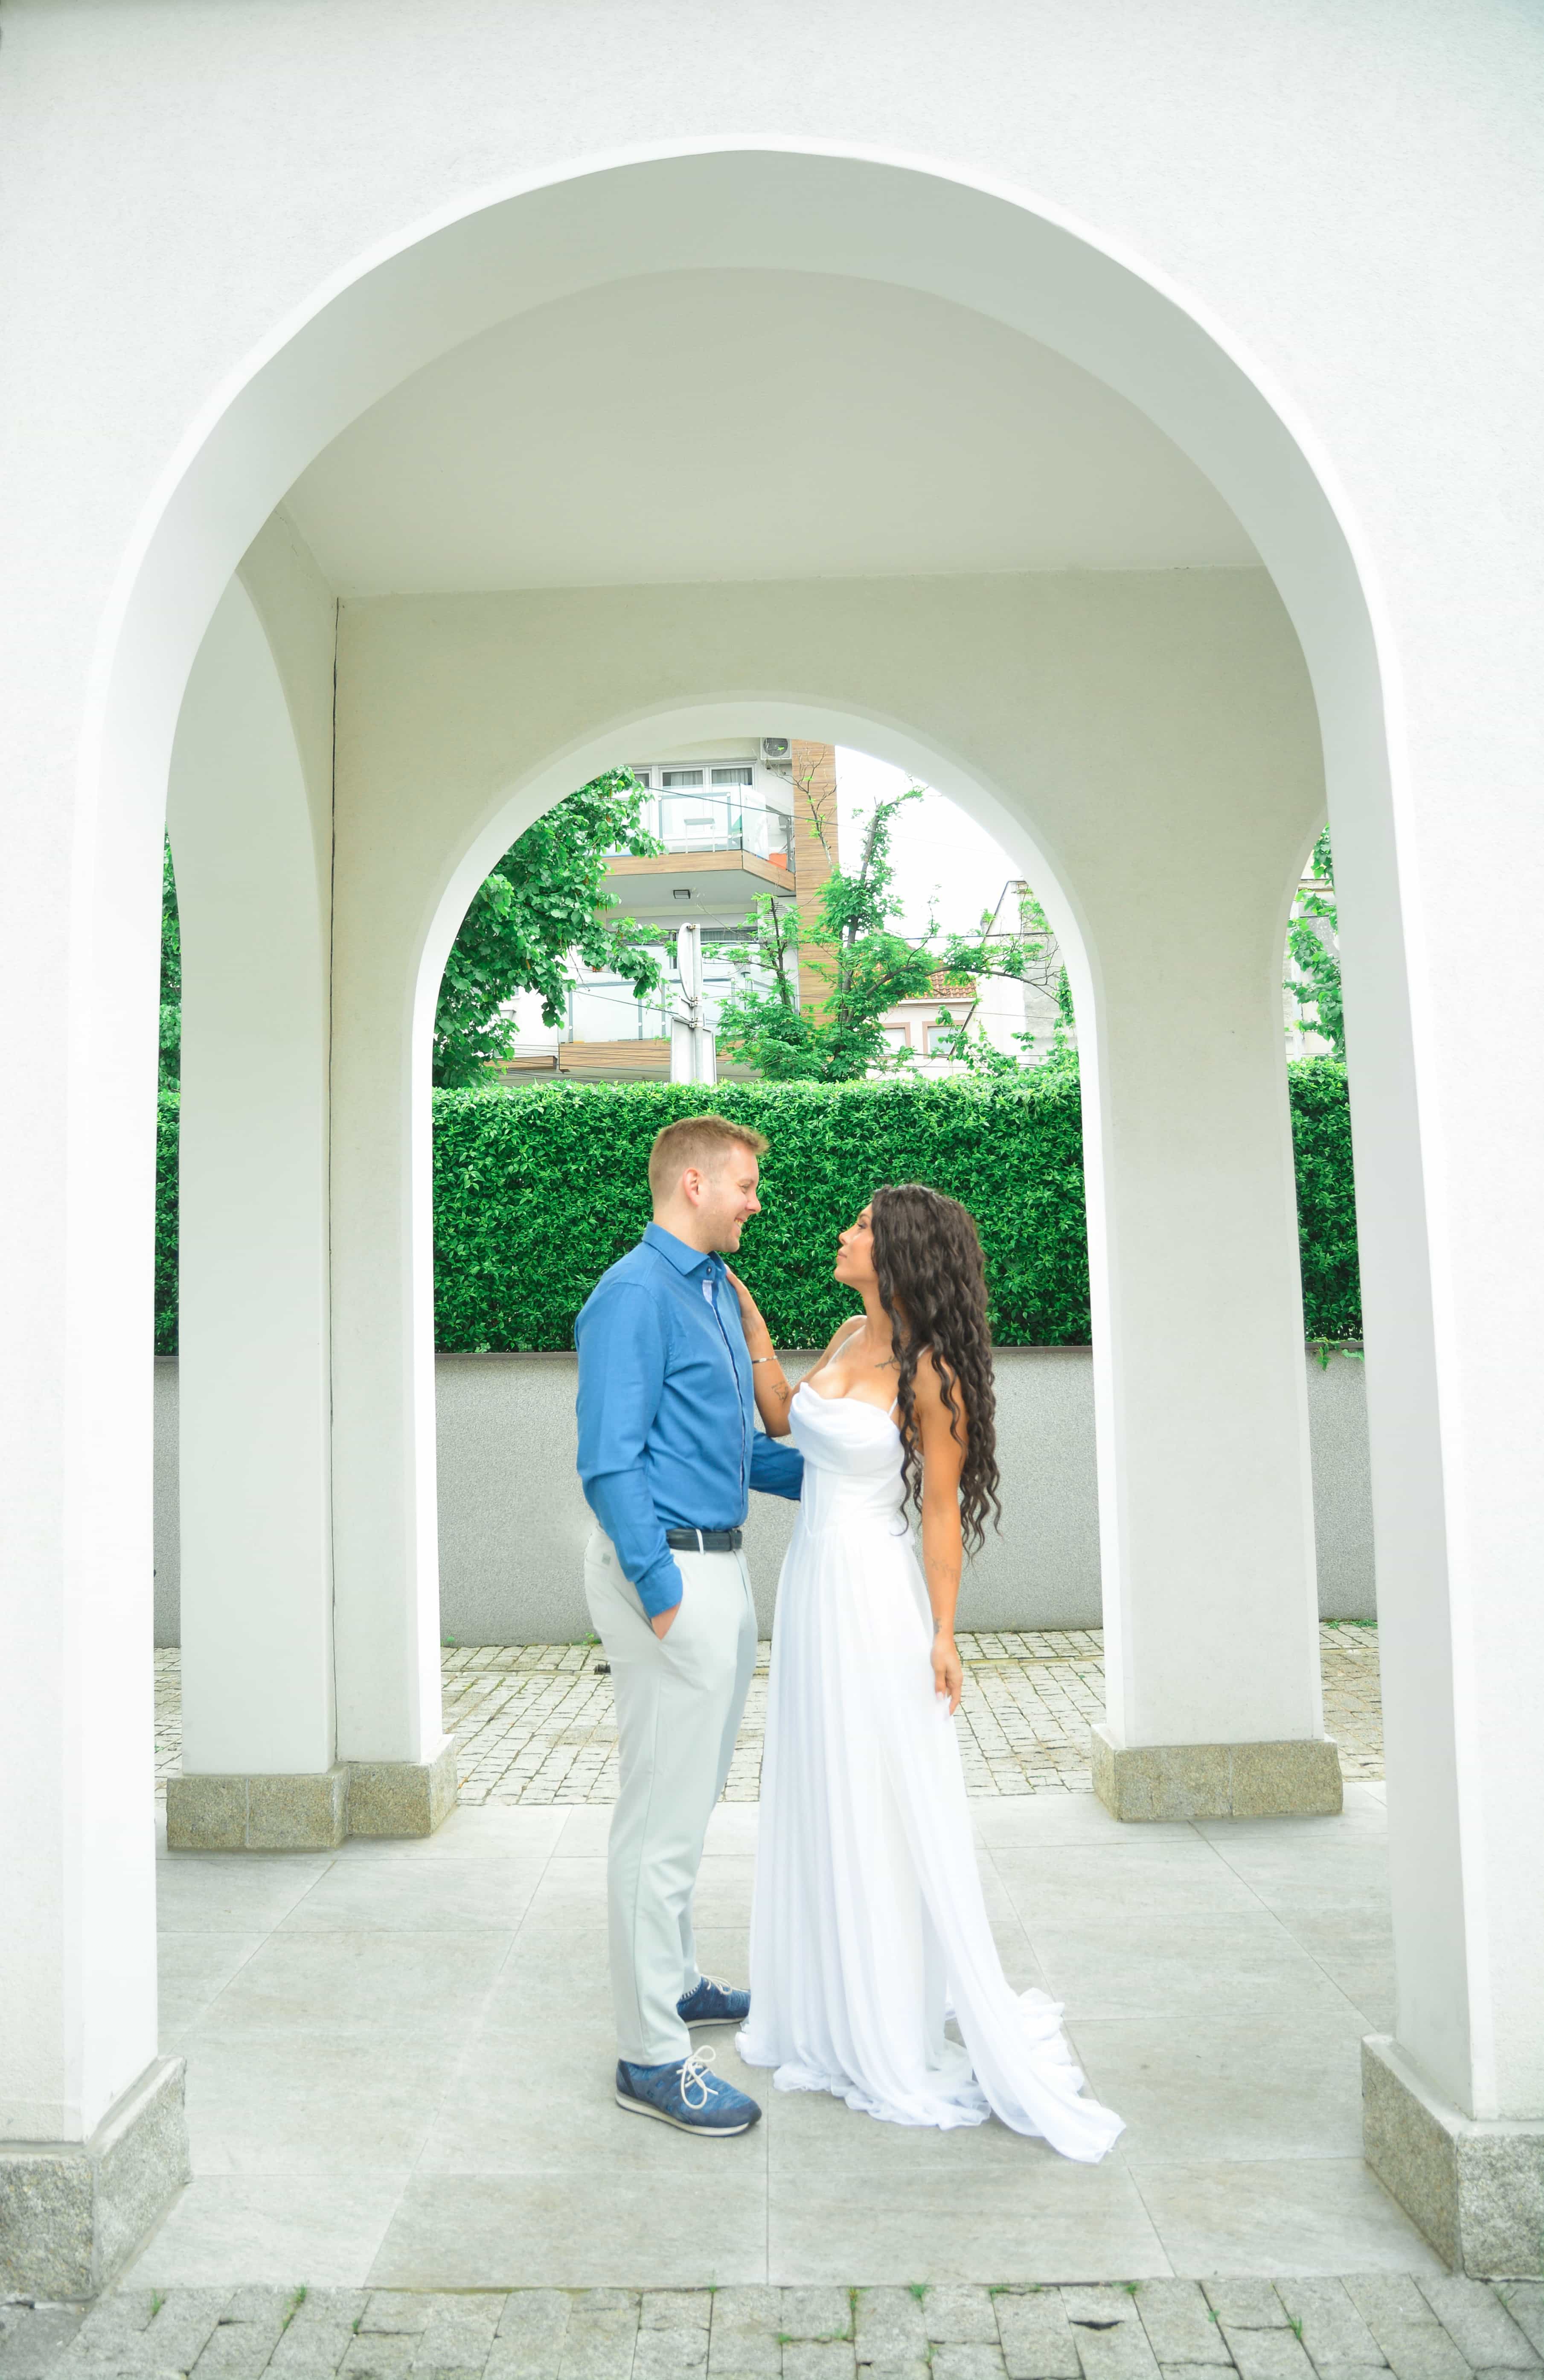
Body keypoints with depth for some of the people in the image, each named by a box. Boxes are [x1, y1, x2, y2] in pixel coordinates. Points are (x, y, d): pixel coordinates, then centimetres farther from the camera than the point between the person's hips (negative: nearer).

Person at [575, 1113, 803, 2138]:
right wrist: (661, 1593, -22)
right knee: (663, 1817, -2)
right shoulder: (634, 1296, -16)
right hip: (668, 1568, -10)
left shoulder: (720, 1290, 14)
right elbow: (611, 1463, -20)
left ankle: (675, 1982, 37)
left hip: (720, 1566, 10)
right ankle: (652, 2056, 9)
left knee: (691, 1802, 21)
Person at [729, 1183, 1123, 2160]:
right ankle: (843, 2014, 33)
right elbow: (785, 1421, 17)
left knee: (891, 1809, 2)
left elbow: (942, 1510, -12)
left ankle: (908, 2039, 18)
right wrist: (753, 1326, 10)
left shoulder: (929, 1371, -15)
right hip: (811, 1580, 8)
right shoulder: (851, 1337, 6)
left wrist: (943, 1634, -13)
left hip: (874, 1592, -8)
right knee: (820, 1804, 16)